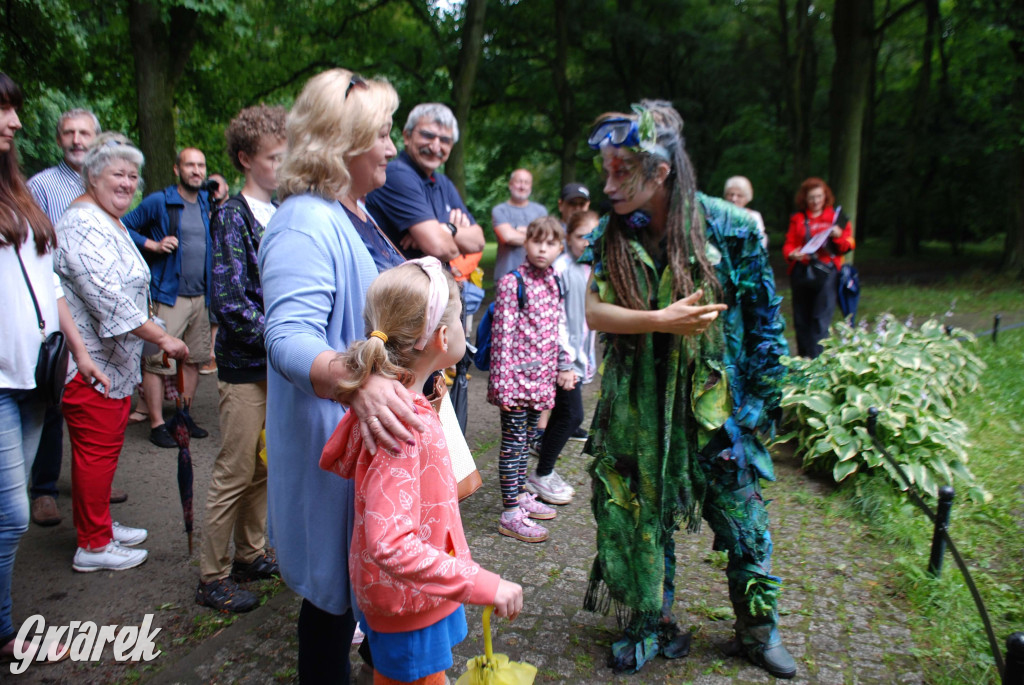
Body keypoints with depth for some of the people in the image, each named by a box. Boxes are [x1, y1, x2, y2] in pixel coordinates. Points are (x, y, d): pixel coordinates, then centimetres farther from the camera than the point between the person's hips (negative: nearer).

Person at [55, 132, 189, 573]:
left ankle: (99, 525, 31)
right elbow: (108, 299, -25)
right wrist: (163, 338, -23)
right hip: (91, 363, -10)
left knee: (105, 446, 18)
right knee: (96, 450, -2)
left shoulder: (111, 222, 18)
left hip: (114, 362, 10)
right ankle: (93, 546, 10)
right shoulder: (83, 226, -17)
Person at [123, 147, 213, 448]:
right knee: (158, 361, -6)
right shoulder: (159, 202, -3)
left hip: (201, 296, 6)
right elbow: (125, 227, 0)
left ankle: (184, 416, 23)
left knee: (195, 358, 11)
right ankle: (157, 424, 2)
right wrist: (154, 245, -13)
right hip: (169, 295, -6)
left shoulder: (208, 202, 13)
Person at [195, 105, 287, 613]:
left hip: (280, 363, 7)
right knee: (235, 472, 2)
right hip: (245, 367, -7)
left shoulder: (283, 214, 11)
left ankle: (251, 554, 33)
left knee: (264, 468, 17)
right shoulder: (232, 216, -10)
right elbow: (228, 302, -18)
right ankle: (213, 577, 18)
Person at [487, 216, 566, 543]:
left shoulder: (553, 281, 9)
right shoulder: (513, 283, -13)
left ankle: (521, 494, 33)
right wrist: (501, 381, -18)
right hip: (516, 376, -7)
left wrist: (555, 370, 17)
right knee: (513, 441, -1)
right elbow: (502, 333, -15)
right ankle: (510, 514, 7)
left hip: (541, 375, 7)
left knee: (526, 438, 18)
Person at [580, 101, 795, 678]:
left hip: (716, 404, -1)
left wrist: (762, 398, -3)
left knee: (740, 513, 11)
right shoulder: (610, 235, -4)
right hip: (639, 407, 2)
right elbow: (592, 311, -14)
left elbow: (764, 319, -4)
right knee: (641, 512, 12)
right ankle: (652, 625, 34)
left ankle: (757, 629, 35)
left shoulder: (729, 227, -11)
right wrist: (663, 320, -26)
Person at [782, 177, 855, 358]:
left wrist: (839, 237, -14)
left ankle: (816, 359, -12)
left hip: (826, 272, -2)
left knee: (821, 318, -10)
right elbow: (789, 243, 10)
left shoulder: (836, 216, 10)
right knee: (801, 318, 5)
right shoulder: (797, 219, 13)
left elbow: (848, 245, 7)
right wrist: (792, 254, -12)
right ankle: (803, 357, 15)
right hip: (802, 273, 2)